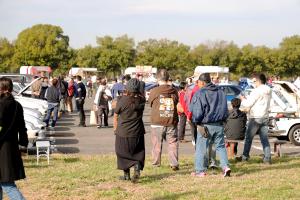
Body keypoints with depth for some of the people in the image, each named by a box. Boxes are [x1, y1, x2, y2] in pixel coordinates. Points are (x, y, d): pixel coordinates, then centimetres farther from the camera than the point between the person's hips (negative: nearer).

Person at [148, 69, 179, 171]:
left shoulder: (154, 91, -8)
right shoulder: (174, 91, -1)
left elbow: (150, 103, 7)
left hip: (157, 122, -1)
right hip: (172, 122, 1)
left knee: (157, 143, 11)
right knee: (172, 143, 5)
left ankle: (156, 163, 17)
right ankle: (174, 164, -1)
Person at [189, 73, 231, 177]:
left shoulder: (200, 94, -11)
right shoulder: (220, 92, 9)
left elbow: (197, 111, -13)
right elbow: (225, 109, 15)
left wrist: (196, 121, 2)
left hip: (206, 125, -5)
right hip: (219, 125, 6)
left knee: (201, 148, 4)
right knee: (220, 147, 13)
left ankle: (200, 170, 8)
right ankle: (225, 166, -1)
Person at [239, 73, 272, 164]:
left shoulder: (257, 91, -14)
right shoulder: (268, 91, 11)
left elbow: (248, 104, -14)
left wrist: (243, 99, 6)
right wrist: (247, 99, 17)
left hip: (255, 117, -7)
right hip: (265, 117, 7)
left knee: (248, 138, 5)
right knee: (264, 139, 6)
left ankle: (245, 156, 10)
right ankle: (267, 158, 0)